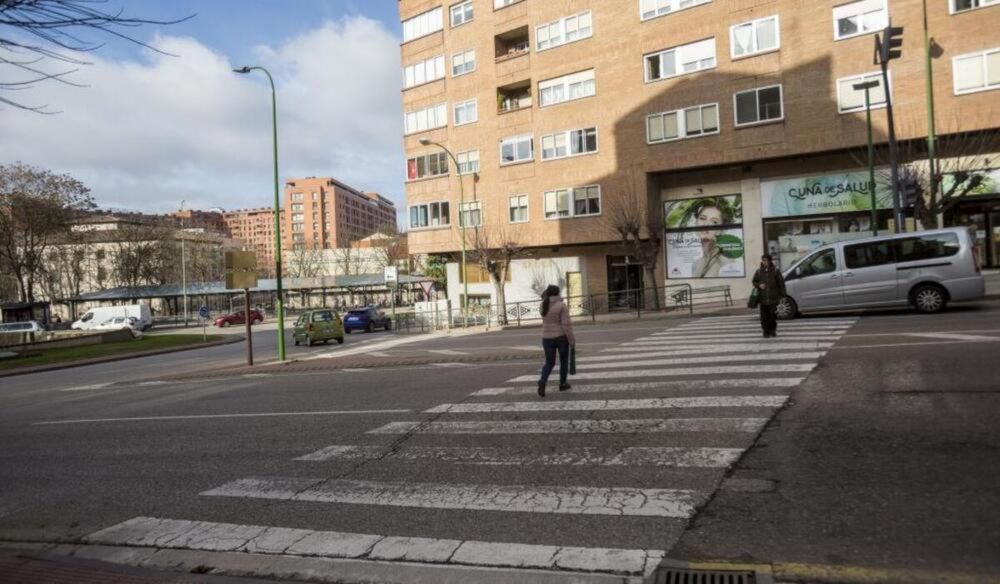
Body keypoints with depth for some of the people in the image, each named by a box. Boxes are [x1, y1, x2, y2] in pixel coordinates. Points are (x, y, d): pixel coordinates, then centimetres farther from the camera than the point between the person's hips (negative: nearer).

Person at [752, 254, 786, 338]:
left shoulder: (775, 271, 1)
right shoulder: (759, 271, 5)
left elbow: (781, 283, 4)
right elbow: (754, 281, 13)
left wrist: (782, 295, 2)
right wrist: (759, 285, -10)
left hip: (773, 298, -1)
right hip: (763, 298, 1)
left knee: (773, 315, -2)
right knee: (764, 316, 1)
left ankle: (773, 331, 14)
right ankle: (766, 332, 10)